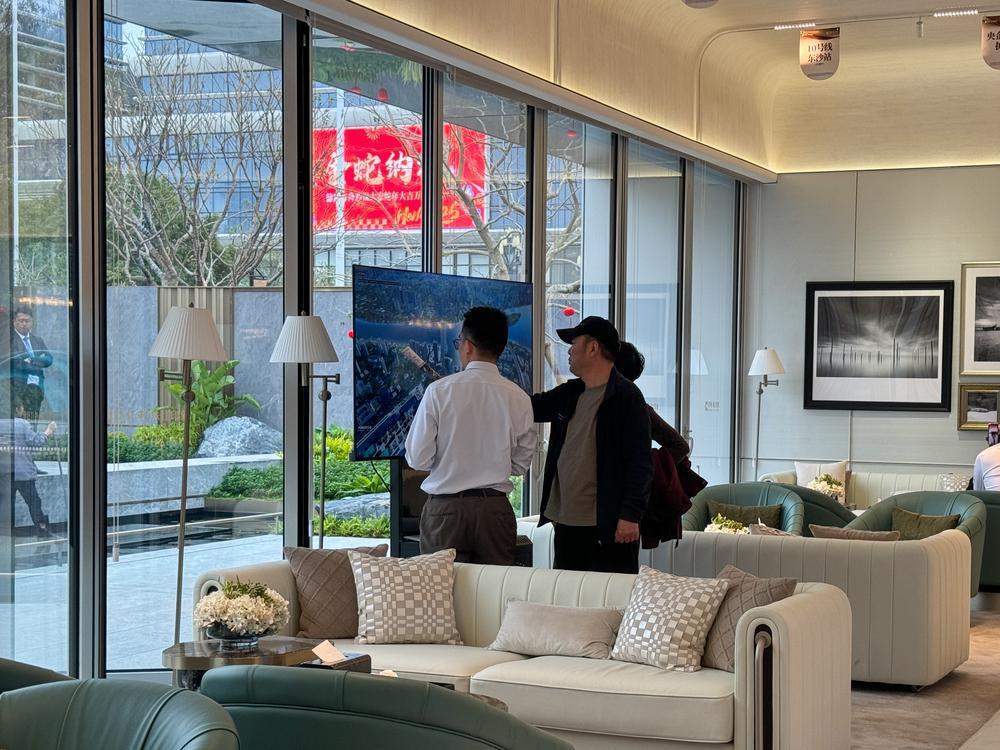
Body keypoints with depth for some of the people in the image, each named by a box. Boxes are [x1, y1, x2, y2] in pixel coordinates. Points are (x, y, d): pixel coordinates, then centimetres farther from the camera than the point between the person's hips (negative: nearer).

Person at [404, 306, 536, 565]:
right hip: (496, 507, 2)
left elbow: (418, 458, -5)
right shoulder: (518, 398, -1)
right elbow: (521, 465, 6)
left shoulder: (439, 391, -7)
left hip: (446, 507, -2)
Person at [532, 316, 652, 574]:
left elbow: (640, 462, -14)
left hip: (608, 526, -8)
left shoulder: (626, 396, -9)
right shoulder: (569, 394, 14)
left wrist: (631, 515, -20)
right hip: (565, 523, 8)